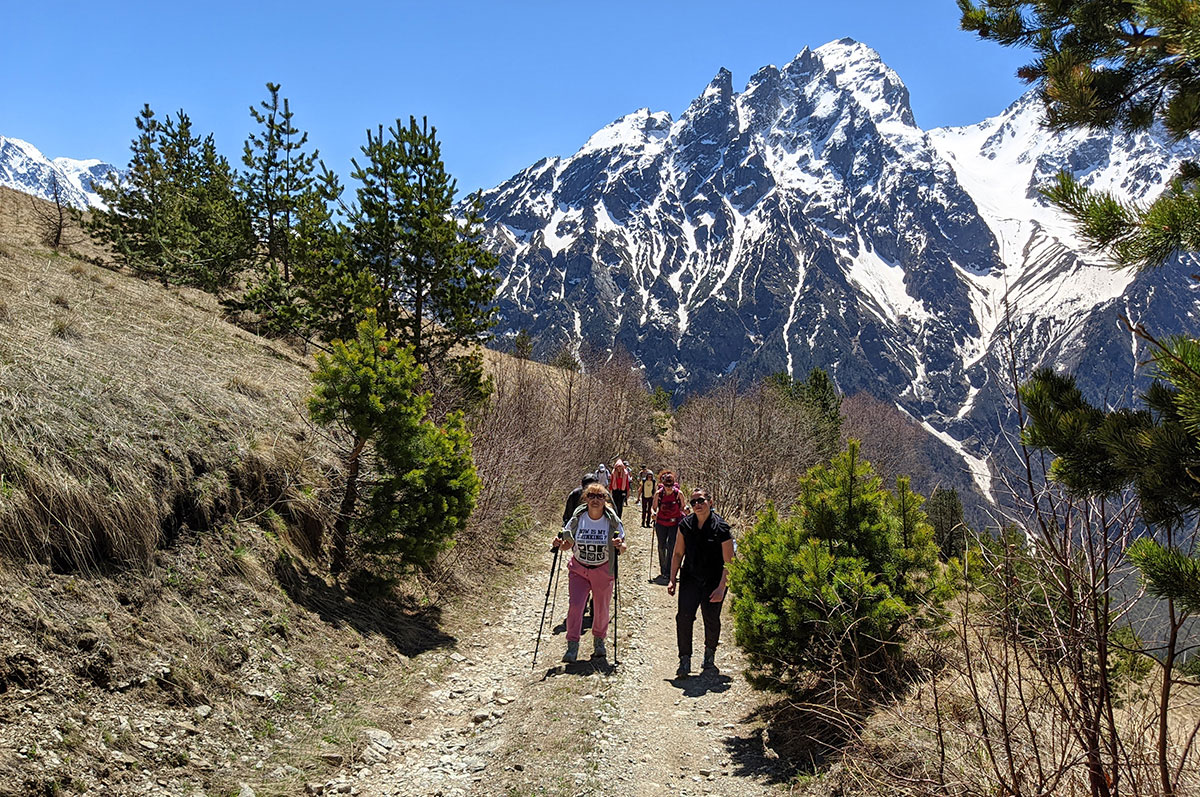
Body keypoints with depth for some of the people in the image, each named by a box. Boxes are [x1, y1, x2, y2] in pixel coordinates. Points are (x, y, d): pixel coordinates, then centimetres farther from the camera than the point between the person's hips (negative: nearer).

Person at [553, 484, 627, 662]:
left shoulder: (612, 520, -7)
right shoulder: (577, 518, -5)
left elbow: (623, 548, -1)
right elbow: (568, 544, 5)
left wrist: (620, 545, -23)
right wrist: (560, 544, -17)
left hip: (603, 571, 0)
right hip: (578, 570, 0)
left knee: (601, 608, 9)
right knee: (575, 605, -13)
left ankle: (599, 641, 34)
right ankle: (572, 646, -5)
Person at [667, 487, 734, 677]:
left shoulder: (721, 528, -12)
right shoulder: (685, 525, 0)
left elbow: (728, 562, -9)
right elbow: (678, 553, 11)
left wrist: (721, 588, -14)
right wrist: (672, 579, 7)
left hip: (714, 581, -2)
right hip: (690, 579, 2)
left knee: (712, 620, 5)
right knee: (684, 616, -13)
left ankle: (710, 653, 34)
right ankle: (685, 660, -3)